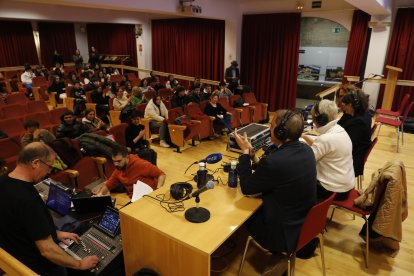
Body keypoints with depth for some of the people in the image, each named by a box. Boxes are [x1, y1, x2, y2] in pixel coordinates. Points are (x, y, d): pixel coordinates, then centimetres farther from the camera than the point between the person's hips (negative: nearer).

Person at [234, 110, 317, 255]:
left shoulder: (273, 161, -33)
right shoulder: (306, 149, -6)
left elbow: (246, 188, -16)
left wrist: (245, 151, -12)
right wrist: (253, 156, -3)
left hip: (286, 232, -7)